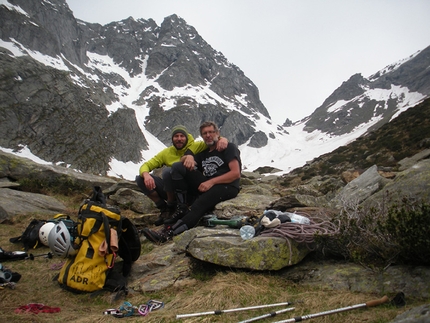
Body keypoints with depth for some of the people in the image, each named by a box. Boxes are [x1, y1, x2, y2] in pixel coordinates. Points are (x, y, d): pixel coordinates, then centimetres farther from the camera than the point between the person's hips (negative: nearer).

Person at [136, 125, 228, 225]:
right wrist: (146, 175, -22)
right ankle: (163, 208, 2)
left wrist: (223, 139, -30)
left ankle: (171, 208, -8)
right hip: (170, 191, 4)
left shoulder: (196, 146, -3)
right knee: (140, 179, -11)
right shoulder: (166, 152, 5)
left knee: (167, 171, -29)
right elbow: (146, 165, 2)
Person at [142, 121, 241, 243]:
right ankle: (182, 208, -16)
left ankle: (167, 233, -44)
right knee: (177, 166, -9)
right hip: (206, 185, 6)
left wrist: (211, 182, -15)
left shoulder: (229, 147, 7)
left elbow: (236, 173, -7)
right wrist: (187, 158, -9)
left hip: (227, 187, -6)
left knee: (199, 205, -35)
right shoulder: (203, 154, 25)